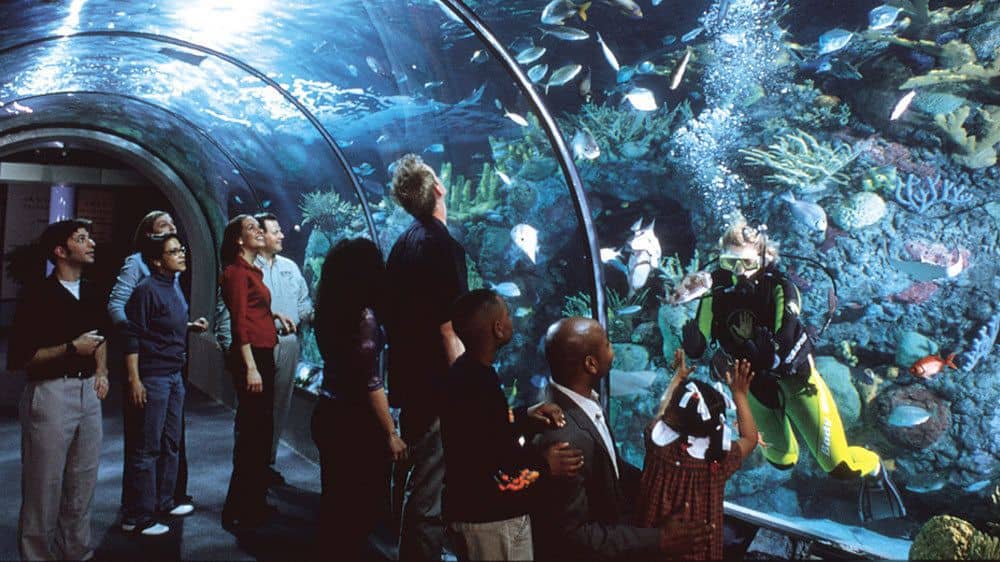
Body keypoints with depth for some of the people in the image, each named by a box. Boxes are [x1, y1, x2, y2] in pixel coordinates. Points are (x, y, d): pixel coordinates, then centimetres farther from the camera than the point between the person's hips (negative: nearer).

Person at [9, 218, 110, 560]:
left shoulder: (92, 295, 12)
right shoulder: (37, 296, -10)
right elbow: (19, 358, -13)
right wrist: (72, 348, -18)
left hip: (88, 391, 7)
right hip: (51, 392, -7)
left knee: (83, 481, 13)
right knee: (44, 484, 1)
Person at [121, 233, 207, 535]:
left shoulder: (173, 287, 12)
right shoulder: (147, 289, -14)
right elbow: (133, 336, -17)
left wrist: (192, 326, 8)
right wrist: (134, 380, -20)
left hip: (174, 376, 9)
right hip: (152, 377, -9)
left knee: (170, 443, 16)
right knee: (146, 448, -2)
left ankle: (163, 501, 29)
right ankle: (137, 517, 8)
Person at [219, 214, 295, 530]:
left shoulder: (253, 270, 16)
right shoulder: (237, 271, -11)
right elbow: (239, 321, -18)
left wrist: (275, 314, 13)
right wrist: (250, 367, -22)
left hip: (264, 353, 10)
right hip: (250, 354, -10)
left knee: (261, 429, 16)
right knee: (251, 432, -5)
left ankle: (255, 501, 30)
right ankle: (237, 512, 6)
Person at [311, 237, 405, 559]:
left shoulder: (329, 310, 4)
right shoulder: (363, 315, -19)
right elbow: (370, 383, -20)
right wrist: (391, 433, -15)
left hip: (328, 413, 8)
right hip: (354, 421, -8)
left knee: (335, 497, 20)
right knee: (366, 500, 7)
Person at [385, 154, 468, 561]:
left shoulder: (403, 243, 10)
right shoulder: (442, 244, -17)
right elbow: (450, 331, -22)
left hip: (409, 381, 9)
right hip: (437, 388, -9)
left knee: (420, 483, 23)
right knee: (431, 494, 2)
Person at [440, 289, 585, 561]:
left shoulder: (473, 372, 3)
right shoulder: (470, 386, -27)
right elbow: (479, 470, -28)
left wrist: (525, 415, 0)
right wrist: (542, 464, -23)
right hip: (487, 521, -9)